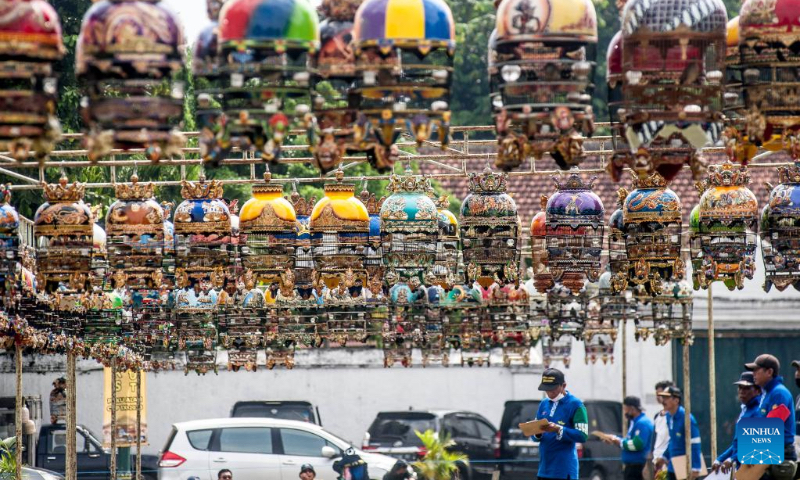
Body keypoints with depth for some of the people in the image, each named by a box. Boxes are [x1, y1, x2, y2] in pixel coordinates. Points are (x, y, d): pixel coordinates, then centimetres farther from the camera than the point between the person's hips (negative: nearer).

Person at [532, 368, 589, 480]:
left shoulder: (575, 405, -6)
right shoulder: (544, 404, 15)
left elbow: (582, 436, -12)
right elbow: (537, 436, 18)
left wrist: (558, 429, -22)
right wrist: (538, 433, -6)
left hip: (564, 470, -7)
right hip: (544, 469, 7)